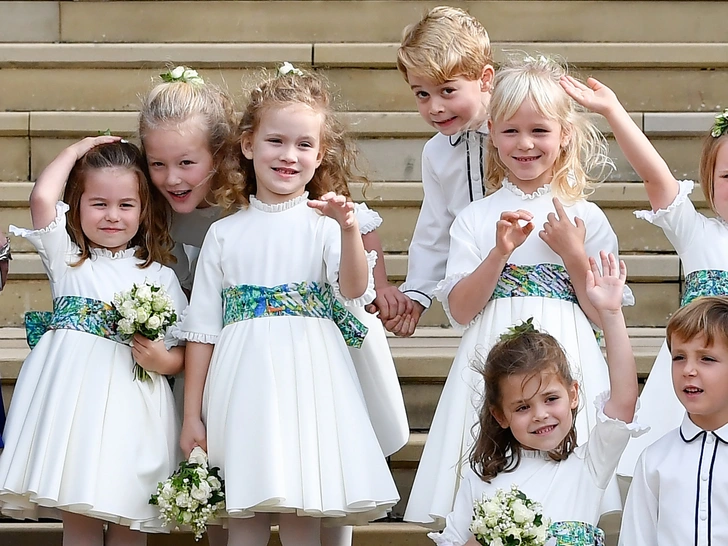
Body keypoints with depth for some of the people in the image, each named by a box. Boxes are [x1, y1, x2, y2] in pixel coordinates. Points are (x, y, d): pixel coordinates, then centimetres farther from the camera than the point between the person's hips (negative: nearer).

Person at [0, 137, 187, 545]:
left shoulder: (160, 277, 10)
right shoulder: (67, 258, 10)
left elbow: (182, 351, 9)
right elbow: (42, 198, -6)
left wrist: (163, 360, -13)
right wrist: (76, 151, 7)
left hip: (129, 403, 0)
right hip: (72, 399, 0)